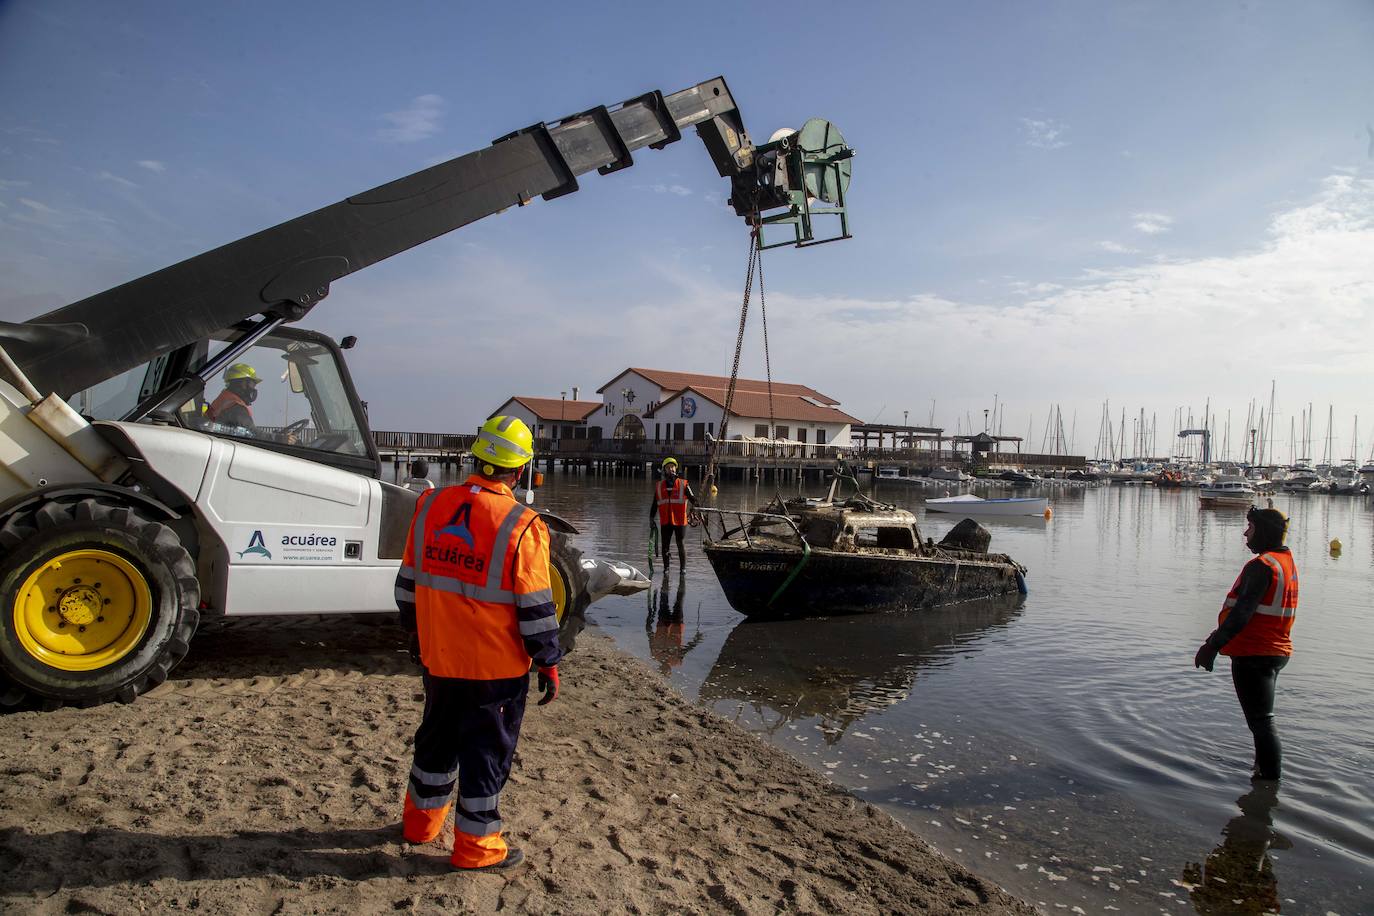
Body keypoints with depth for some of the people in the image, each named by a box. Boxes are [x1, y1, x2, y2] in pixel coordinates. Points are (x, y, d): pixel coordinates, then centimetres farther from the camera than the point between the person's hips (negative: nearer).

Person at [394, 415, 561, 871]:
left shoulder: (430, 506, -3)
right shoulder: (521, 526, -20)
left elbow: (409, 582, 7)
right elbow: (535, 609, -16)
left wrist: (416, 633, 22)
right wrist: (549, 665, -4)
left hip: (437, 658, 6)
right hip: (496, 667, -5)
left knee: (437, 737, 24)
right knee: (487, 750, 10)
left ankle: (422, 819, 41)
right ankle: (475, 845, 23)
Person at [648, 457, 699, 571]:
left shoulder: (683, 484, 2)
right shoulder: (659, 486, 10)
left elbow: (693, 498, 0)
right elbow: (654, 504, 16)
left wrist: (695, 507, -20)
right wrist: (651, 518, 12)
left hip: (680, 520, -2)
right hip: (665, 521, 2)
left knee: (680, 545, 2)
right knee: (664, 545, 4)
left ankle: (683, 568, 10)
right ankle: (666, 567, 16)